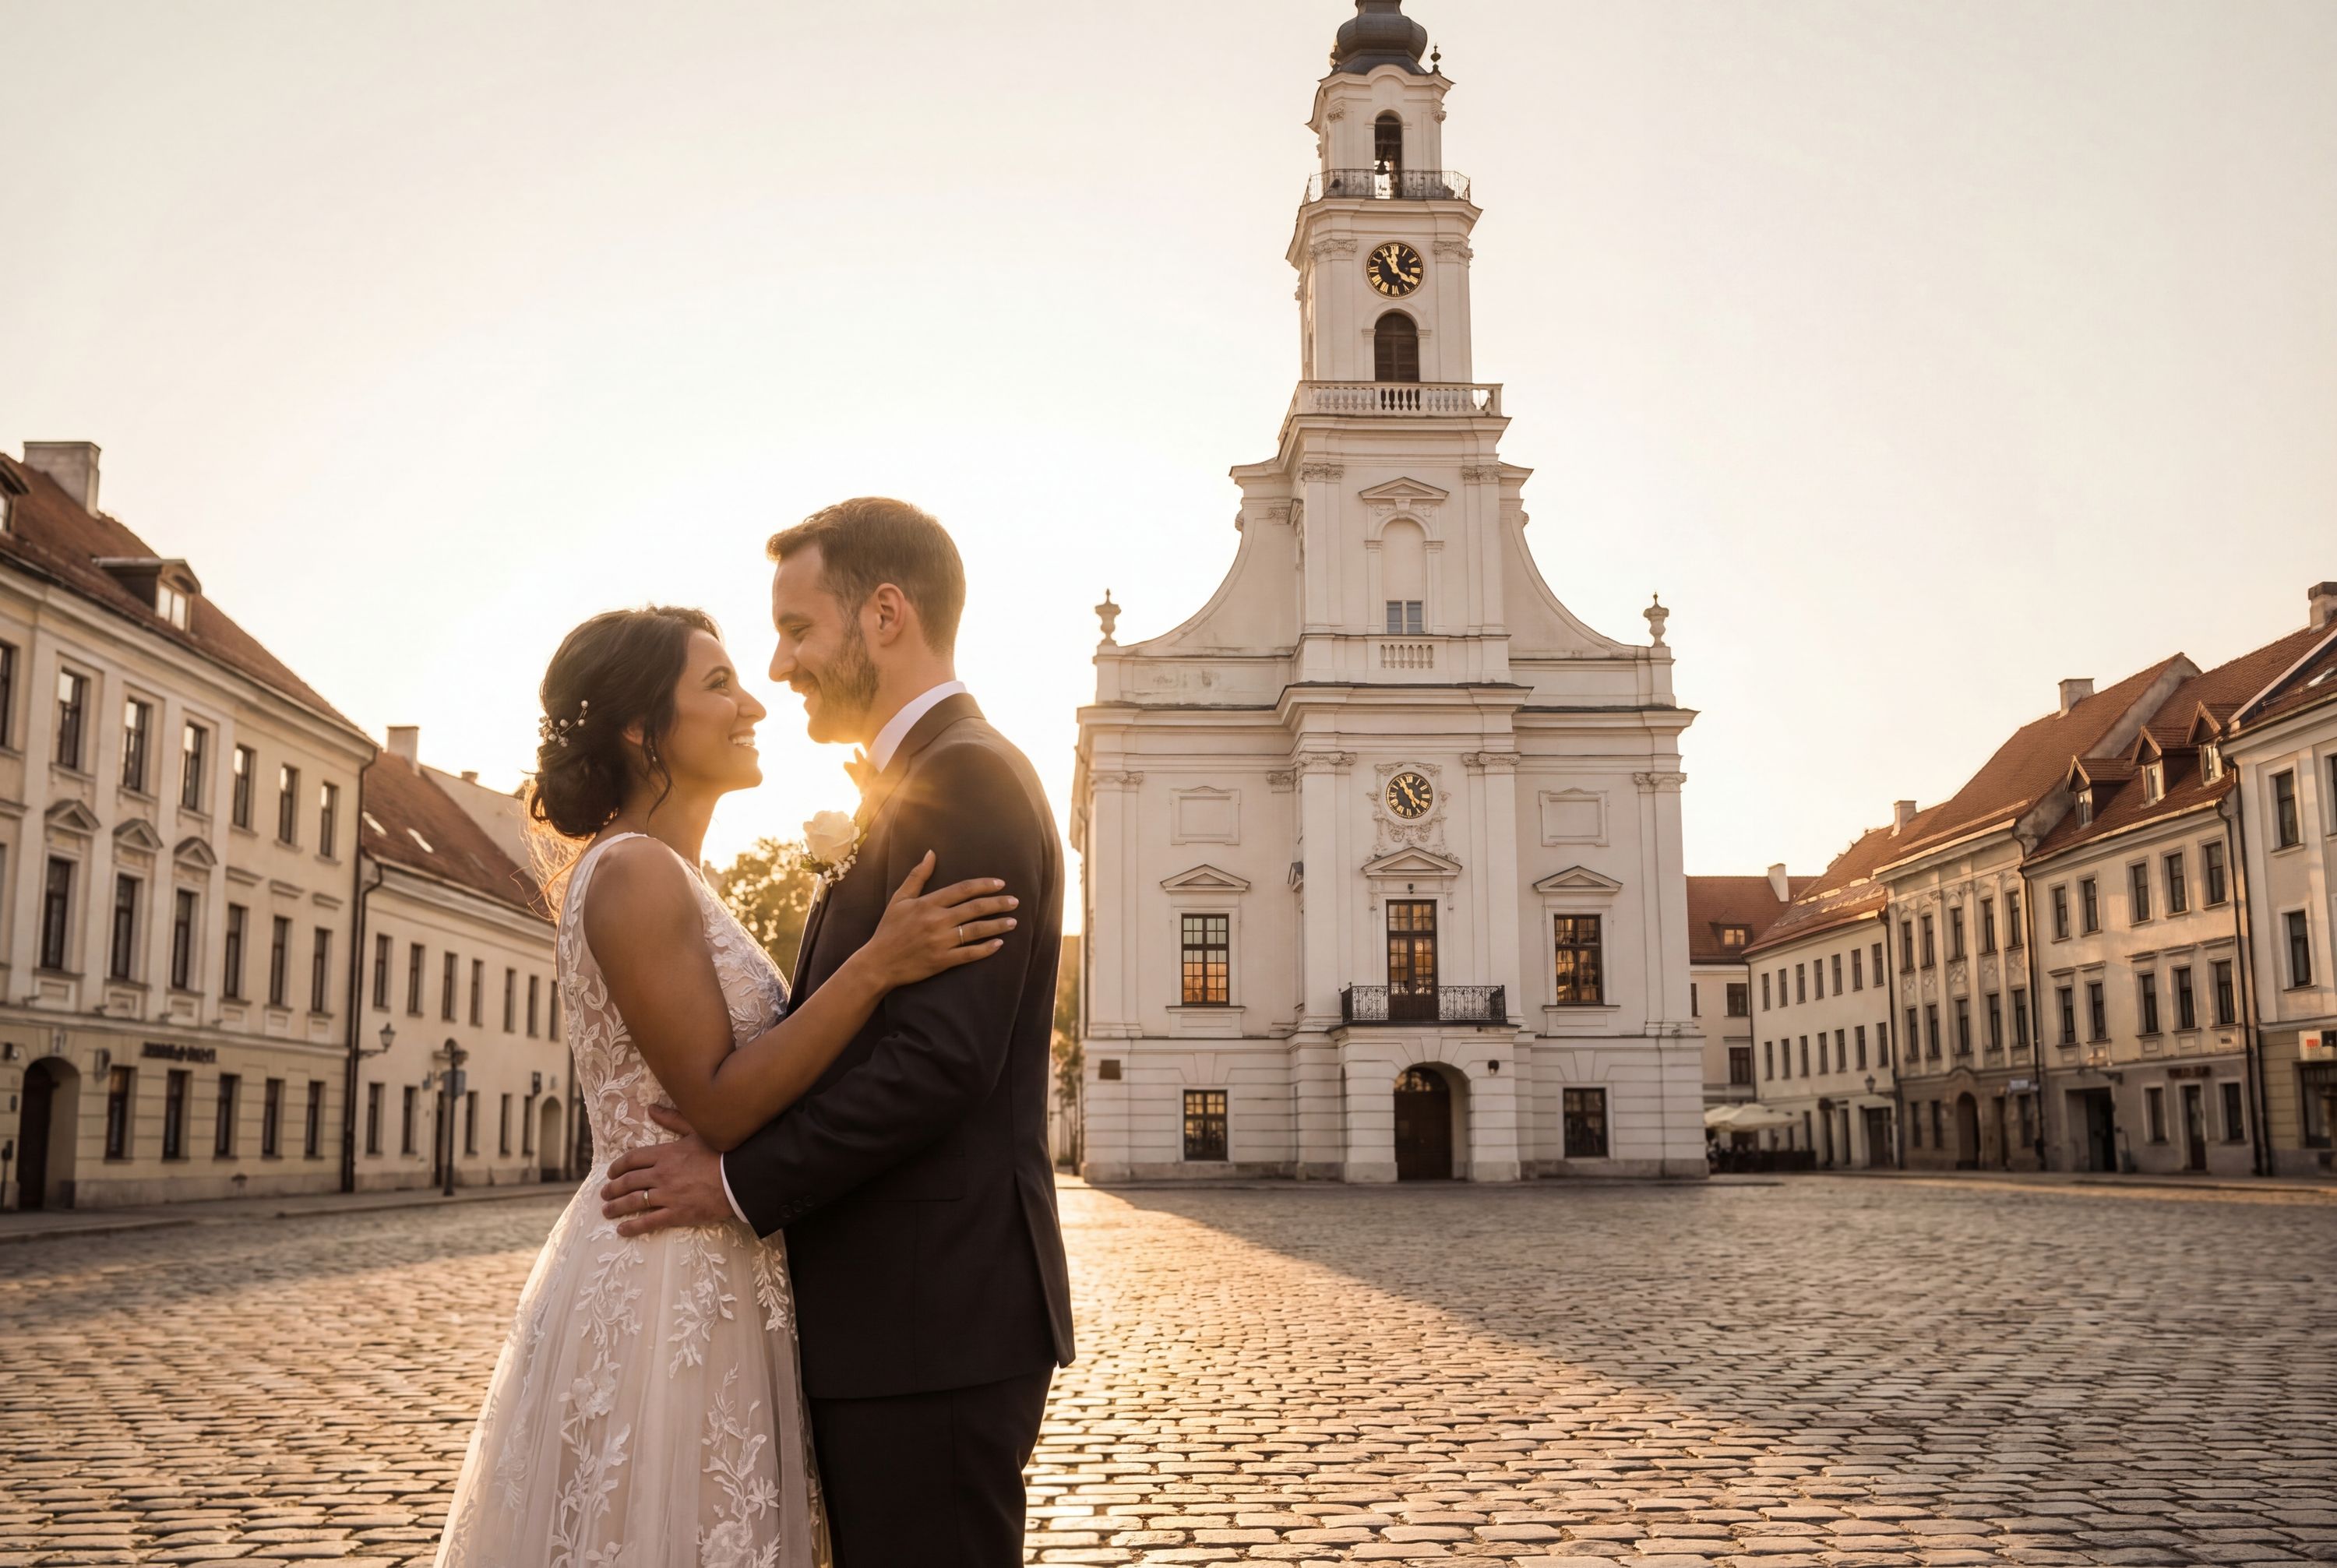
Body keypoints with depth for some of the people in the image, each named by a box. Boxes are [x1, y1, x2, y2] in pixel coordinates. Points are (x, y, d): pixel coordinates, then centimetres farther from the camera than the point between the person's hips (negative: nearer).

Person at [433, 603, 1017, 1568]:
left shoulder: (667, 875, 14)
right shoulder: (636, 872, -16)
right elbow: (720, 1104, -21)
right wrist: (876, 965, -24)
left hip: (703, 1284, 10)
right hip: (666, 1296, -10)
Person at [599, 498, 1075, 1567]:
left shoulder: (964, 779, -14)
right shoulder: (923, 784, 18)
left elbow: (941, 1057, -22)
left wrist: (743, 1183, -14)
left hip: (932, 1318, -10)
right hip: (905, 1314, 10)